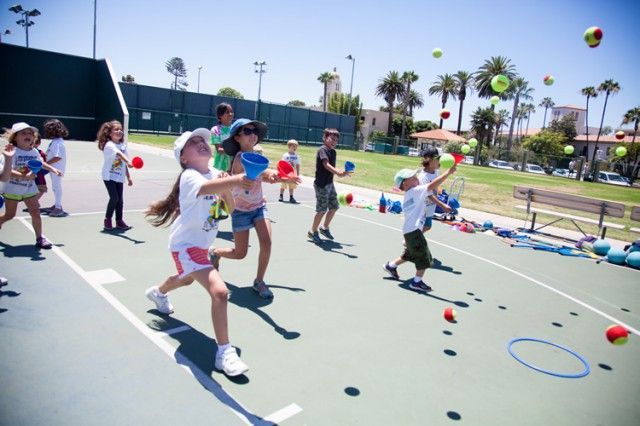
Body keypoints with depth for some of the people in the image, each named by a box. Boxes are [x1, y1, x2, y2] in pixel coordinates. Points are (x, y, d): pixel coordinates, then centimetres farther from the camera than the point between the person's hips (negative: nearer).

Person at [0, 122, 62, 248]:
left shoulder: (35, 152, 1)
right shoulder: (12, 152, -18)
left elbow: (40, 163, 24)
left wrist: (52, 169, 20)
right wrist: (24, 176, -38)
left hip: (30, 189, 4)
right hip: (12, 189, -4)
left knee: (36, 212, -3)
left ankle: (40, 238, 4)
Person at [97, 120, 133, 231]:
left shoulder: (123, 145, 7)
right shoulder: (109, 145, -15)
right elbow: (119, 154, -36)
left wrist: (128, 177, 14)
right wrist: (128, 162, -53)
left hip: (119, 177, 6)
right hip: (109, 176, -6)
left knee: (120, 200, 7)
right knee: (114, 198, -12)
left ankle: (119, 221, 19)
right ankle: (108, 219, 8)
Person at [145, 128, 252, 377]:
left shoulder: (216, 174, -2)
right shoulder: (189, 177, -25)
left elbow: (231, 208, -3)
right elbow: (206, 188, -51)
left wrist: (226, 187, -22)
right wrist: (235, 180, -70)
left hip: (201, 244, 9)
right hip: (185, 245, -9)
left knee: (187, 279, 37)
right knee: (219, 291, -26)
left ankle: (158, 292, 70)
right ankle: (224, 352, -13)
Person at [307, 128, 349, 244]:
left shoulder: (333, 152, 11)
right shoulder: (322, 150, -15)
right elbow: (326, 165, -32)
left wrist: (342, 171, 5)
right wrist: (337, 173, -46)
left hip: (330, 183, 9)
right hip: (321, 184, -9)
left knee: (334, 207, 13)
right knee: (322, 210, -2)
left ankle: (325, 228, 32)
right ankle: (313, 232, 16)